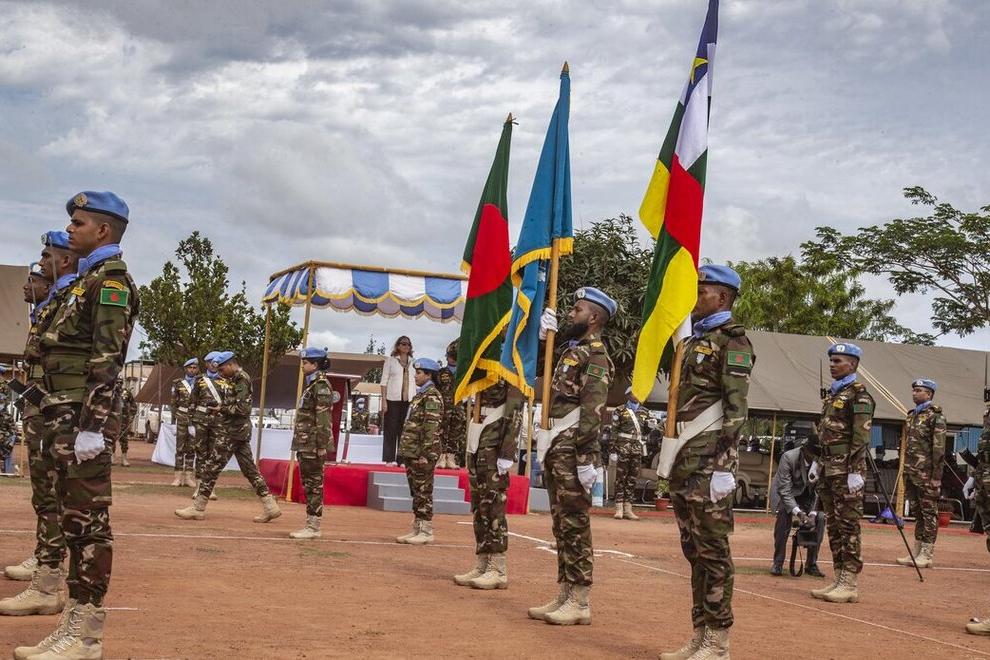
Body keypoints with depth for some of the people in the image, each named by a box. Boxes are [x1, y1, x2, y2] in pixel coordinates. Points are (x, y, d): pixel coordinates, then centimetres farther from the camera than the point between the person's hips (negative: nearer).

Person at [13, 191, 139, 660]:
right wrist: (58, 426, 20)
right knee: (74, 520, 11)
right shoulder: (88, 279, 21)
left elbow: (106, 360, -17)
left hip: (83, 421, -10)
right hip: (65, 420, 10)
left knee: (90, 522, -6)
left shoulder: (111, 279, -8)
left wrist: (90, 427, -22)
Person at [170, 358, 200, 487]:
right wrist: (173, 421, 1)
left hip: (195, 420, 1)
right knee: (180, 447, -1)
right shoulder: (178, 383, 6)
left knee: (192, 448, 4)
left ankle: (188, 476, 8)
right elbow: (173, 403, 7)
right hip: (181, 419, -1)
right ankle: (178, 475, 2)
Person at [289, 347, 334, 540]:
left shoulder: (321, 386, -12)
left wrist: (322, 446, -22)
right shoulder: (312, 385, 17)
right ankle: (310, 524, 17)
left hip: (313, 445, -10)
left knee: (314, 484, -5)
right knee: (308, 485, 12)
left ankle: (314, 527, -1)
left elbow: (323, 418, -18)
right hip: (305, 444, 10)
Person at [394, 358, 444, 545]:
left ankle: (426, 531, 0)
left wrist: (425, 454, -22)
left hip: (422, 454, -9)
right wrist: (405, 452, 18)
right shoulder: (420, 395, 18)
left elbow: (431, 427, -18)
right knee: (416, 492, 12)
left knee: (423, 492, -5)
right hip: (411, 453, 9)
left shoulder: (432, 396, -11)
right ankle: (417, 529, 17)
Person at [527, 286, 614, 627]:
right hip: (556, 446, 9)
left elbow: (592, 411, -17)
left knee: (575, 525, -6)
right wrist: (543, 335, 18)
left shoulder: (595, 355, -9)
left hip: (573, 448, -9)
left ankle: (580, 602, -1)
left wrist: (586, 457, -22)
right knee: (561, 525, 11)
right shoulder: (570, 349, 18)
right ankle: (564, 596, 16)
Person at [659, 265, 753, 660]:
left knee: (712, 548, -5)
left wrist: (724, 465, -20)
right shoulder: (692, 340, 20)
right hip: (683, 457, 9)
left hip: (710, 459, -9)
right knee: (693, 549, 11)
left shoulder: (731, 340, -6)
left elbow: (736, 408, -14)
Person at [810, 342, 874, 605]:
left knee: (848, 525, -6)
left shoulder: (858, 393, -9)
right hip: (829, 468, 9)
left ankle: (850, 584, -2)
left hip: (846, 468, -9)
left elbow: (861, 436, -16)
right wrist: (817, 462, 18)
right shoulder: (832, 392, 17)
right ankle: (839, 579, 17)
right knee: (833, 525, 10)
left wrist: (855, 472, -20)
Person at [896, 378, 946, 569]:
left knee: (929, 513, -2)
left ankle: (926, 555, 1)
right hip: (911, 473, 8)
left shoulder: (935, 416, -8)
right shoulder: (912, 415, 16)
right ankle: (917, 553, 17)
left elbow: (939, 448, -13)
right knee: (917, 512, 12)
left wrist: (936, 476, -17)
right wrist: (905, 472, 17)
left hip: (926, 475, -8)